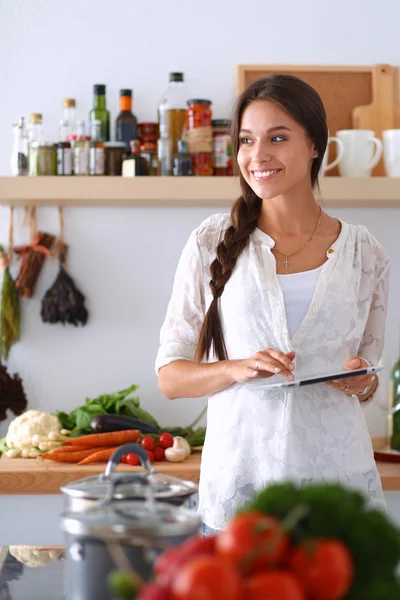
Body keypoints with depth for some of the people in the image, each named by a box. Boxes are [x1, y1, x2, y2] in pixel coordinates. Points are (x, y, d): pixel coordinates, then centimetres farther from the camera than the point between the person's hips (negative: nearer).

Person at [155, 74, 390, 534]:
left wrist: (363, 383, -7)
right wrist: (238, 369, -17)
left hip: (339, 481, 1)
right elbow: (170, 376, 1)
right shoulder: (212, 244, 0)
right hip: (238, 480, -1)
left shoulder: (362, 252, 5)